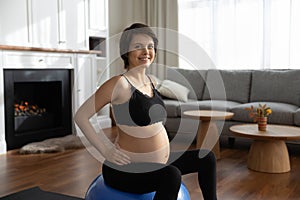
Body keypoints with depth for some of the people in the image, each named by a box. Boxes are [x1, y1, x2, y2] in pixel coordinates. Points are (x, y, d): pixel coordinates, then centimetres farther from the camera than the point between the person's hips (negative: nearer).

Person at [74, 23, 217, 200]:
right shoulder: (120, 83, -17)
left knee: (207, 158, 13)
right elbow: (81, 116, -15)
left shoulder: (152, 82, 7)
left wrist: (164, 143, 14)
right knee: (172, 175, -35)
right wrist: (106, 150, -18)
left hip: (160, 162, 9)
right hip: (126, 169, -9)